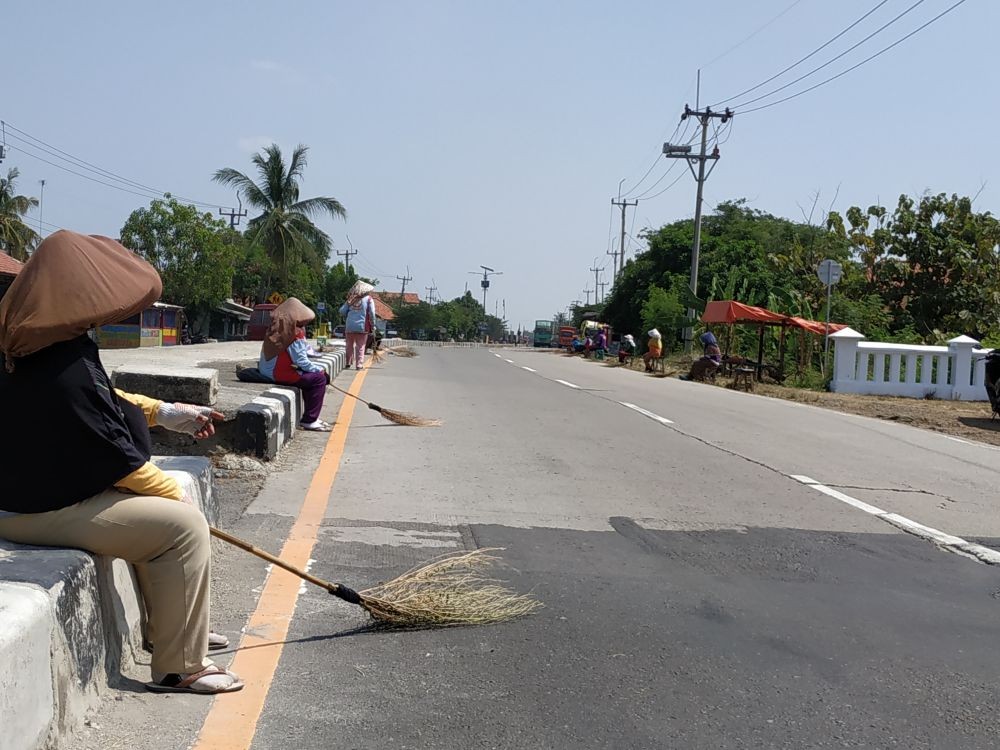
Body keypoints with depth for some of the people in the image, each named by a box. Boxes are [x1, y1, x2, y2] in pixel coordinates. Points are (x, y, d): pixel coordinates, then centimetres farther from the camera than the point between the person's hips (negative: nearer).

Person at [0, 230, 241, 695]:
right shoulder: (63, 366, -28)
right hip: (47, 512, -11)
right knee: (184, 524, -13)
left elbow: (103, 399, 18)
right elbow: (114, 455, -22)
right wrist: (172, 490, -8)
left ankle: (169, 626, 33)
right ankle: (180, 668, -4)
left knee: (163, 500, 22)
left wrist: (166, 413, 14)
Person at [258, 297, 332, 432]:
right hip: (281, 374, -10)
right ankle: (309, 421, -4)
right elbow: (302, 362, -17)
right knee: (319, 378, -7)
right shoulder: (294, 334, -17)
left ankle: (310, 417, 26)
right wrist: (320, 369, -3)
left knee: (310, 376, 23)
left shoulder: (276, 328, 10)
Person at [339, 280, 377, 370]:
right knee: (360, 347, 2)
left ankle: (348, 363, 21)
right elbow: (371, 313, -6)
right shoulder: (368, 299, -1)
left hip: (349, 326, 3)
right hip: (362, 326, -3)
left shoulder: (351, 299, 8)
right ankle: (359, 365, -1)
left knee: (350, 345, 17)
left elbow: (342, 311, 6)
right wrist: (373, 325, 2)